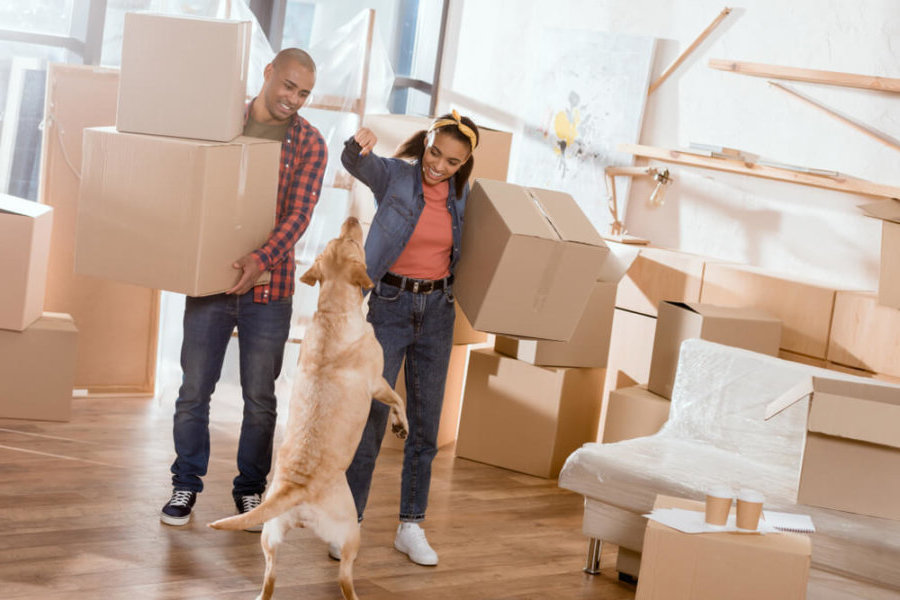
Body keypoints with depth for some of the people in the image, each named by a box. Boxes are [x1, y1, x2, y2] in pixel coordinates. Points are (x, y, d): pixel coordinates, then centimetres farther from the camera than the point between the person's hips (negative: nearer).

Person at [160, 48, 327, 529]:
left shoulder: (309, 143, 0)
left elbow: (299, 214, -10)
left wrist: (263, 259, -25)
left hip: (269, 286, 0)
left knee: (260, 397, 7)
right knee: (194, 389, 5)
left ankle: (250, 489, 22)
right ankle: (186, 484, 19)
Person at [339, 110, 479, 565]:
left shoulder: (461, 195, 4)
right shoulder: (394, 176, -9)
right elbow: (354, 164, -31)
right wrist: (358, 145, -53)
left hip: (437, 310, 4)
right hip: (389, 305, -4)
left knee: (426, 420, 7)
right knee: (370, 414, -5)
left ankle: (411, 527, 16)